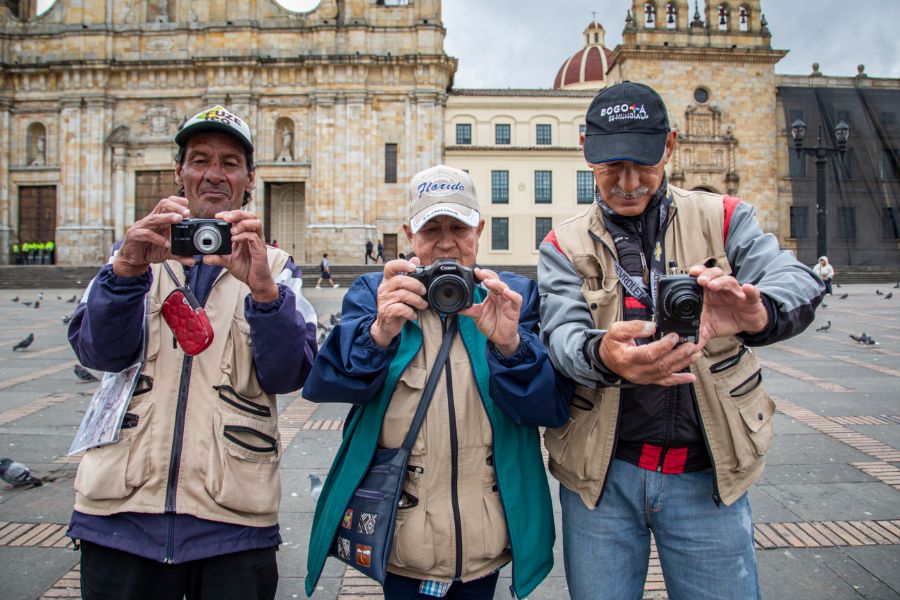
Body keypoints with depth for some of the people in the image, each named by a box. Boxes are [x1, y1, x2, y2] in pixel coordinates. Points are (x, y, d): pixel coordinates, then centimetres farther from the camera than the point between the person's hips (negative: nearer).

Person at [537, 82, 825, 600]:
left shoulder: (722, 219, 2)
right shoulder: (565, 245, 1)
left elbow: (798, 281, -14)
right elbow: (563, 334, -15)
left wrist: (757, 312, -38)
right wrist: (601, 354, -39)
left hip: (706, 476, 0)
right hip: (601, 475, 0)